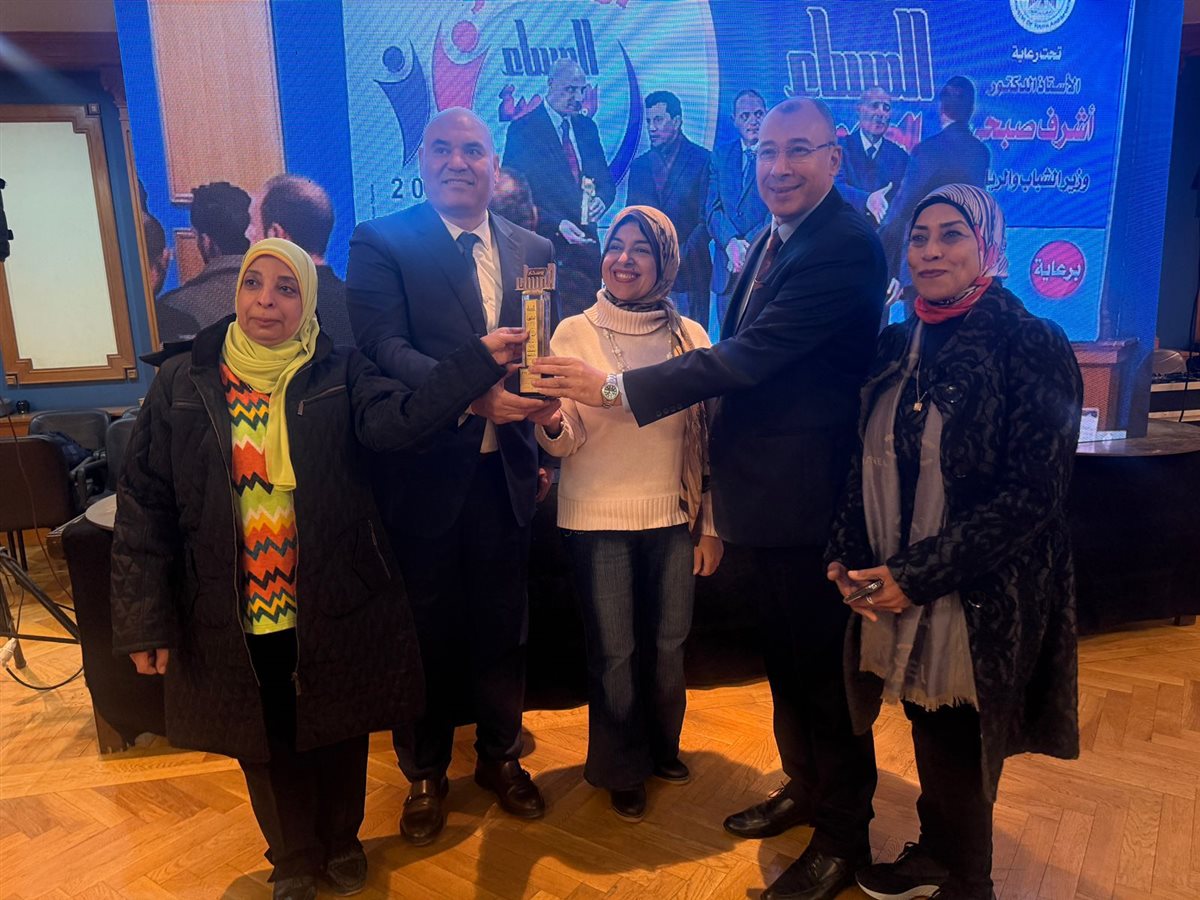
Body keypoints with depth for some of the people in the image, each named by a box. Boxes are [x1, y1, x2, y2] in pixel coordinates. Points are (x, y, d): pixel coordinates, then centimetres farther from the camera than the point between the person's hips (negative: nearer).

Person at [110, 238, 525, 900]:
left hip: (333, 608, -1)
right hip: (235, 618, 1)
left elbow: (398, 421, -24)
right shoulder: (183, 380, -2)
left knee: (339, 733, 18)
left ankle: (340, 841, 47)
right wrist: (145, 621, -6)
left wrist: (480, 361, -34)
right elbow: (144, 504, -3)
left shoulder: (338, 373, -5)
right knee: (265, 744, 19)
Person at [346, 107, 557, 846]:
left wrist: (547, 449, 0)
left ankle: (500, 755, 39)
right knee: (427, 631, 13)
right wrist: (474, 395, -29)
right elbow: (385, 348, -17)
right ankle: (425, 772, 36)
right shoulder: (381, 243, -4)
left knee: (503, 625, 16)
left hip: (506, 470, 3)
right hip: (425, 471, -3)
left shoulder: (533, 250, 8)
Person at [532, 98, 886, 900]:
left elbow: (751, 354, -26)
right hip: (765, 488, 9)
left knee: (821, 662, 6)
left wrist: (616, 387, -23)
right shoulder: (774, 241, 12)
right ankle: (805, 787, 44)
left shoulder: (846, 245, -18)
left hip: (808, 493, -9)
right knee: (785, 653, 22)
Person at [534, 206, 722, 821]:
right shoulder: (573, 333, -4)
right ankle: (623, 770, 35)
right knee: (614, 650, 9)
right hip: (598, 519, -2)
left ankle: (662, 747, 42)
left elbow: (708, 437, 4)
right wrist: (549, 421, -32)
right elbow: (563, 442, -9)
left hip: (673, 517, 2)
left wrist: (711, 525, 3)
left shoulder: (690, 337, 1)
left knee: (667, 644, 14)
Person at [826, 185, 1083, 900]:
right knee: (928, 735, 19)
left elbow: (1030, 496, -16)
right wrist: (850, 557, -3)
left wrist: (917, 575, -18)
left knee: (957, 753, 9)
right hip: (899, 596, 5)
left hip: (980, 604, -5)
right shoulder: (898, 346, 5)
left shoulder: (1033, 346, -12)